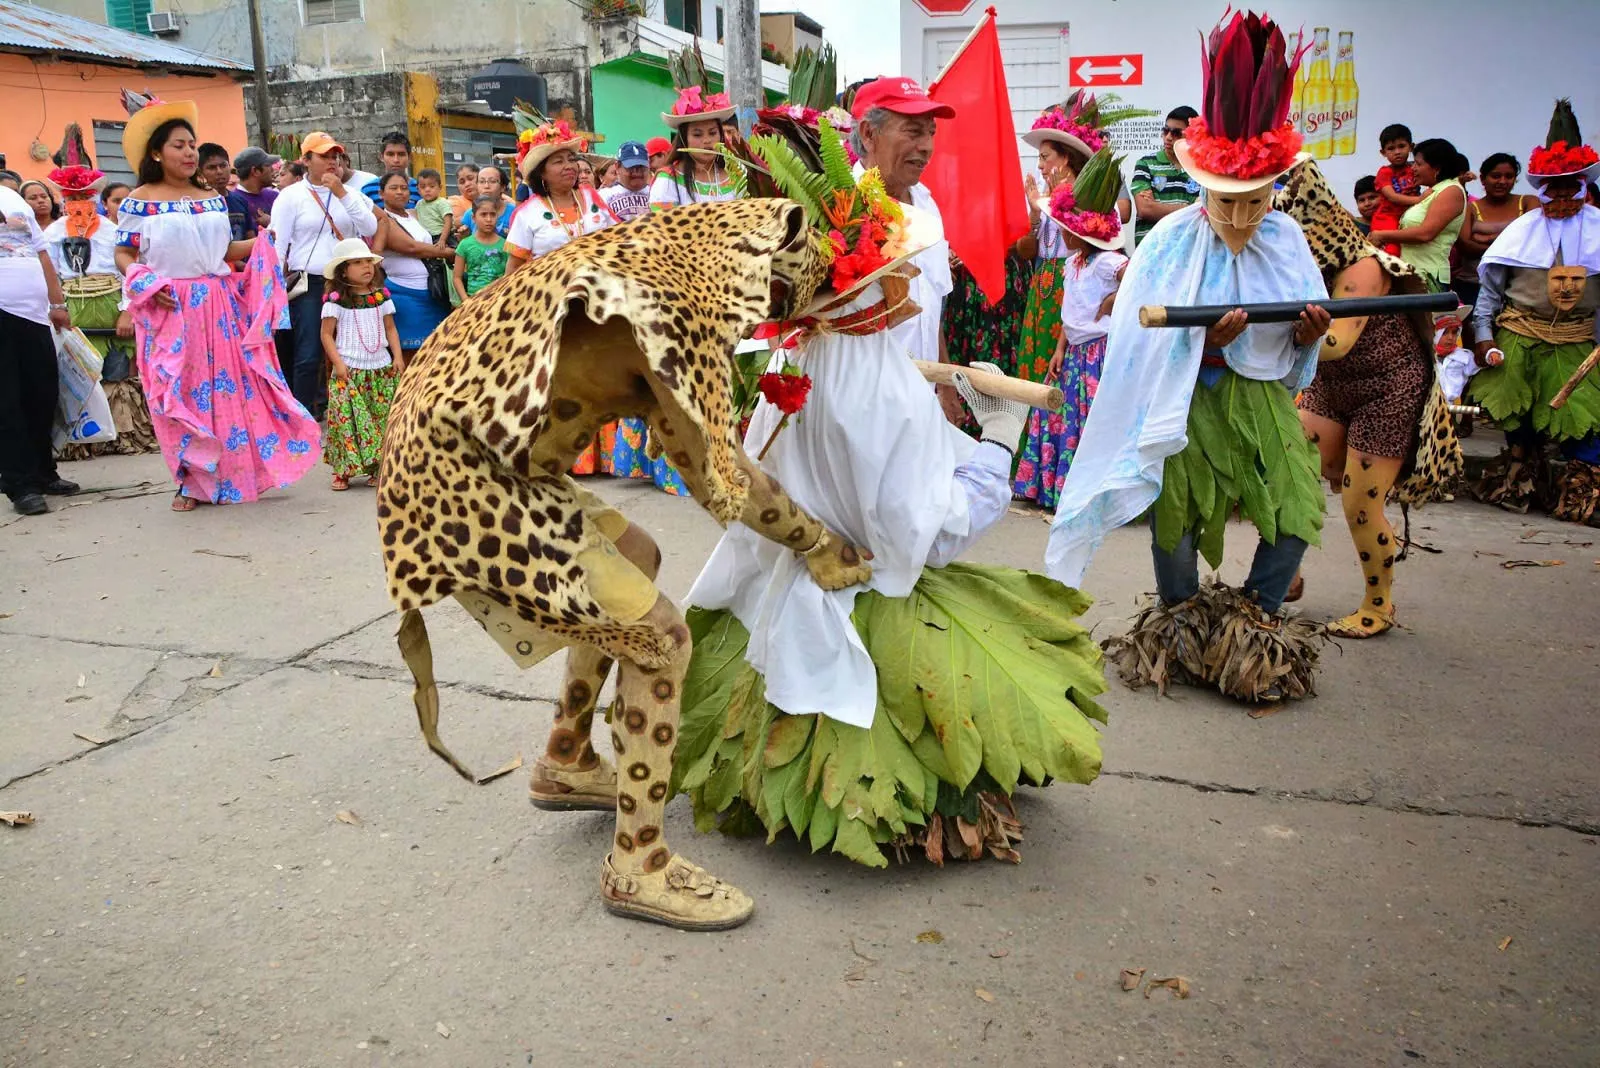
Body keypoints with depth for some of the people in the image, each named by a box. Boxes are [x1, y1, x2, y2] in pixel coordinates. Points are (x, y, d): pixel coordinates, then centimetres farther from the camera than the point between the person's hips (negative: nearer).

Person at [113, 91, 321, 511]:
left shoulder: (213, 199, 12)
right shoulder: (140, 201, 0)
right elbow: (123, 255, 1)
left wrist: (262, 243, -1)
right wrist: (144, 284, -16)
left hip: (218, 305, 4)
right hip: (169, 309, -3)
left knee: (229, 386, 2)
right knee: (180, 393, 0)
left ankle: (230, 474, 12)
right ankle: (191, 481, 9)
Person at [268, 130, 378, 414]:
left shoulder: (349, 193, 11)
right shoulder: (290, 196, 0)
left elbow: (370, 229, -4)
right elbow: (277, 246, -2)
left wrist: (343, 194, -10)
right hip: (308, 285, -3)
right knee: (308, 356, -7)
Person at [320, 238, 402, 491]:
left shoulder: (381, 296, 9)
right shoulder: (336, 300, -3)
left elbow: (390, 329, 14)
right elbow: (327, 334, -2)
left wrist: (398, 357, 3)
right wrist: (337, 362, -10)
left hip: (381, 368, 4)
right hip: (348, 370, -4)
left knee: (383, 418, 2)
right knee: (346, 418, -8)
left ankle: (378, 468, 11)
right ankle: (342, 471, -2)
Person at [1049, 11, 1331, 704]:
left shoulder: (1285, 240, 0)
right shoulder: (1172, 244, -11)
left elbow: (1296, 354, 7)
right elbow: (1149, 351, -12)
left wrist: (1309, 333, -15)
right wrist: (1211, 341, -27)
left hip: (1263, 400, 4)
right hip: (1189, 405, -3)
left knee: (1298, 510, -2)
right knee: (1175, 516, -2)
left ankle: (1252, 627, 22)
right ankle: (1183, 634, 25)